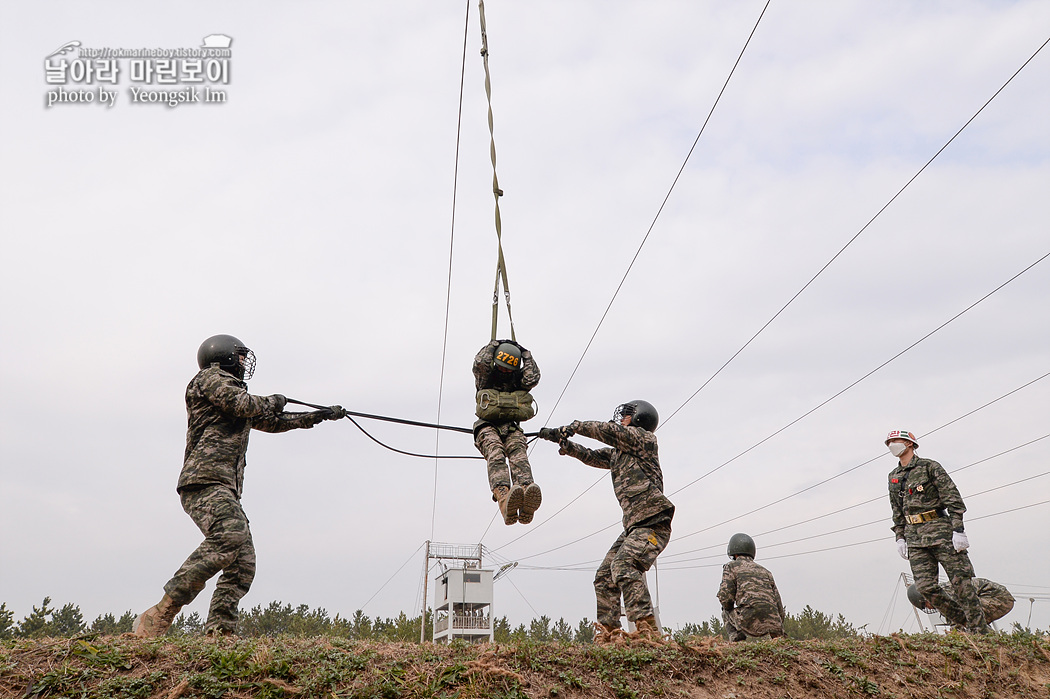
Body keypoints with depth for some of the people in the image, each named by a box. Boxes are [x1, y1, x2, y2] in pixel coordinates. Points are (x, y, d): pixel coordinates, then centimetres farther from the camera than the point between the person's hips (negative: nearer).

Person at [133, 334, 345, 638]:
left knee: (243, 565, -2)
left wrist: (320, 415, 41)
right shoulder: (211, 378, 6)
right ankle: (157, 618, -30)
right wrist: (273, 401, 10)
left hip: (225, 489, 10)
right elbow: (244, 405, -11)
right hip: (205, 480, -10)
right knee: (228, 537, -30)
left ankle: (218, 632, -7)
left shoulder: (235, 393, 32)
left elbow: (270, 422, 40)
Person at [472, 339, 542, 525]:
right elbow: (480, 363, -1)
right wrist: (494, 345, 14)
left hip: (511, 429, 2)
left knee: (519, 454, -34)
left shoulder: (519, 385, 24)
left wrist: (525, 354, 14)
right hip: (487, 427, -2)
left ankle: (526, 496, -66)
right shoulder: (486, 381, 18)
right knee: (496, 454, -37)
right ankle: (504, 497, -66)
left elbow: (533, 377, 3)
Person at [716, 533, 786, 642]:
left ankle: (735, 635, 2)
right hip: (772, 623, 5)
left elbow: (725, 597, 0)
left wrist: (728, 608, 23)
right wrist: (779, 631, 27)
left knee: (726, 612, 26)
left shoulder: (731, 566, 13)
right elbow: (778, 603, 22)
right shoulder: (765, 572, 28)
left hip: (750, 620, -4)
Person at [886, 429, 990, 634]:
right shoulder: (893, 477, 16)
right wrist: (899, 536, 13)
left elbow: (952, 498, -5)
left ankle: (980, 630, 1)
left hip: (939, 529, -5)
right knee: (925, 587, -5)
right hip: (914, 537, 5)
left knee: (960, 581, -6)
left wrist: (958, 529, -13)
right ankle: (963, 621, 10)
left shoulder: (929, 467, -1)